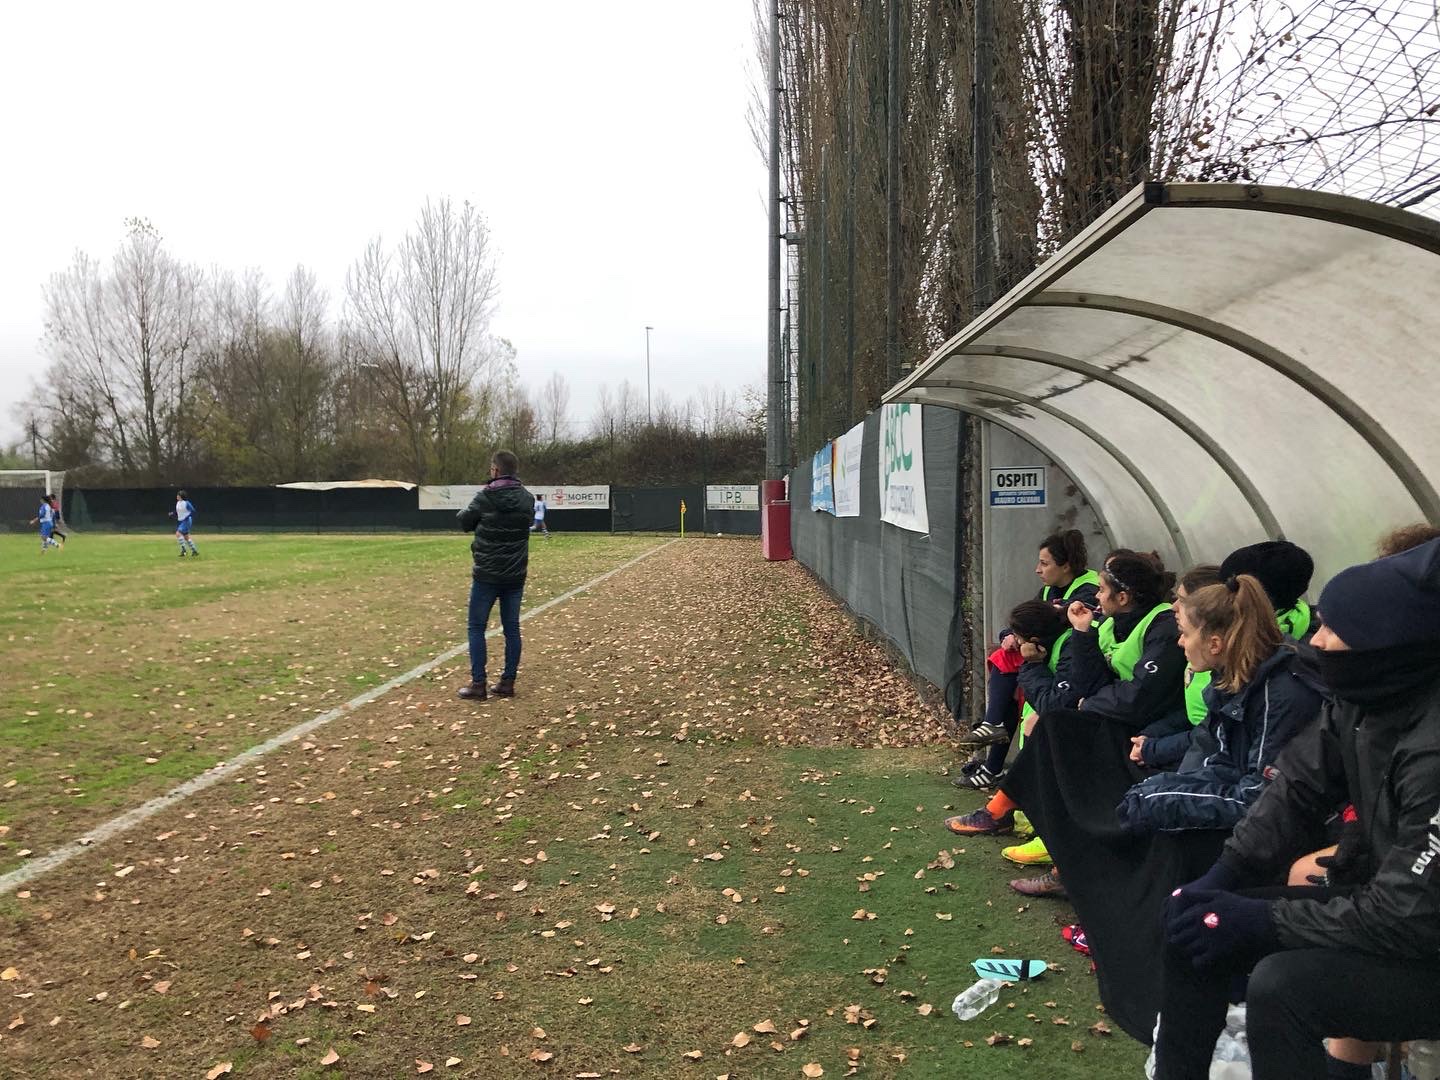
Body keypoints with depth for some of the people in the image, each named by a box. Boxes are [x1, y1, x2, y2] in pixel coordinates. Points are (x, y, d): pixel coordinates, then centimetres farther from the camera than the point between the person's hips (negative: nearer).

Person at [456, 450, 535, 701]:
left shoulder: (485, 497, -13)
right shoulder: (527, 499, 0)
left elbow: (464, 521, 0)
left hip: (487, 574, -4)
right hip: (515, 575, 4)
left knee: (476, 627, 5)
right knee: (511, 628, 10)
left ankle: (478, 684, 3)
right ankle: (508, 682, 12)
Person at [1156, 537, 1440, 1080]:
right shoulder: (1362, 699, -4)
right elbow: (1297, 791, 3)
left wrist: (1263, 922, -21)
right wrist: (1220, 878, -8)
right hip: (1377, 897, 9)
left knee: (1281, 986, -30)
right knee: (1194, 921, 1)